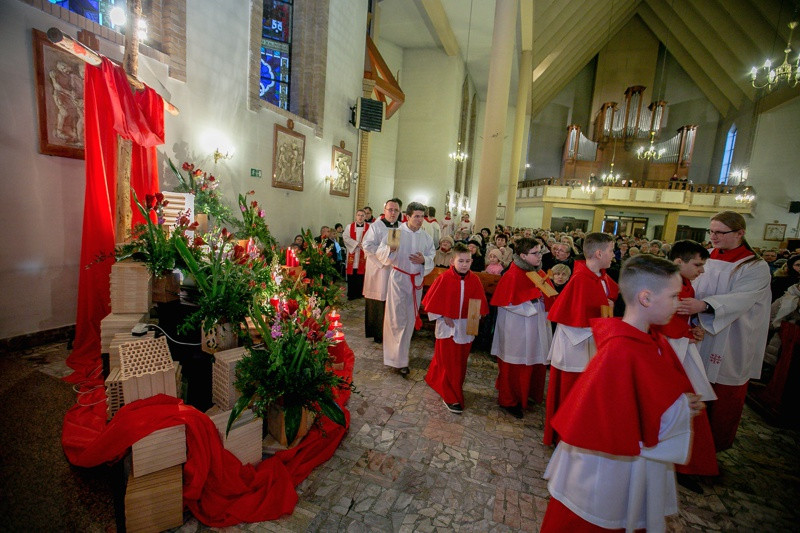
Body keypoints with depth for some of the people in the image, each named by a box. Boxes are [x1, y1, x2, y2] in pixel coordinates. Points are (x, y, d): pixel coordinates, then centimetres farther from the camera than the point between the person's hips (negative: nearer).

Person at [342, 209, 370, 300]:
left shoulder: (369, 227, 5)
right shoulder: (349, 226, 9)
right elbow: (345, 237, -3)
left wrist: (363, 245, -18)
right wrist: (357, 243, -12)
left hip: (363, 255, -1)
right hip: (352, 254, 1)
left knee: (361, 274, 0)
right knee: (351, 275, 1)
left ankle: (360, 293, 11)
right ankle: (351, 294, 9)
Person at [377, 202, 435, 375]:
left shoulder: (426, 238, 4)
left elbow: (432, 260, 9)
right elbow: (379, 253, -6)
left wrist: (424, 260, -13)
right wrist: (390, 248, -27)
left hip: (416, 281, 4)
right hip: (398, 278, -3)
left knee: (410, 320, 12)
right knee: (397, 319, -3)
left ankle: (401, 356, 30)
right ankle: (400, 360, 7)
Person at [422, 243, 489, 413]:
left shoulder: (474, 280, -4)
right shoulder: (444, 278, -15)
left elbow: (480, 302, 5)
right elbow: (433, 300, -10)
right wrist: (443, 317, -13)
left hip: (465, 327, 5)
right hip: (447, 326, -4)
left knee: (460, 360, 18)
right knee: (449, 362, 3)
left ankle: (435, 380, 40)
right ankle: (451, 397, 16)